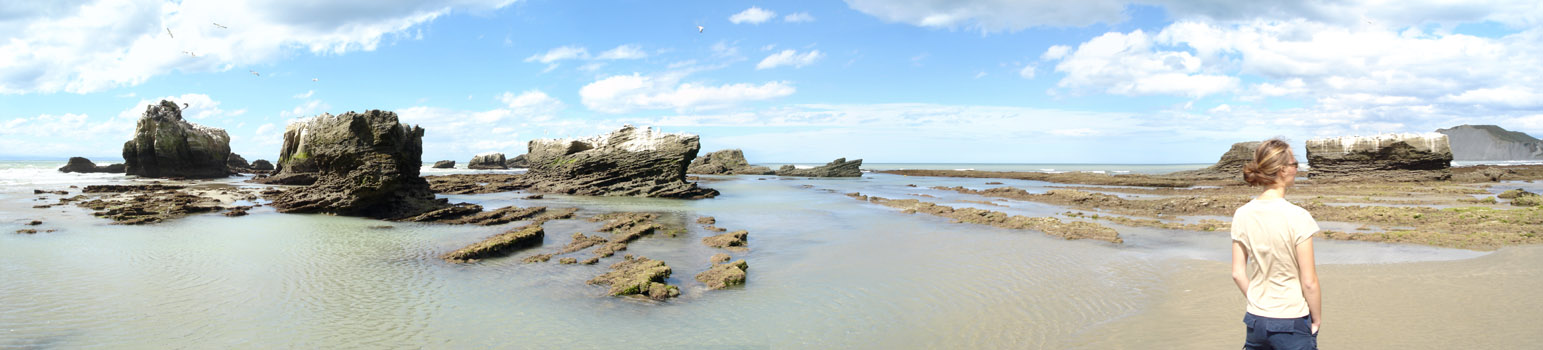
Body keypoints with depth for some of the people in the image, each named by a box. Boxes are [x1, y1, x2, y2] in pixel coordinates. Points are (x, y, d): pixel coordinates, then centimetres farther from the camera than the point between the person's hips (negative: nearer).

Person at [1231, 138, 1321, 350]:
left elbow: (1238, 273, 3)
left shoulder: (1242, 215, -3)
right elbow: (1309, 282, -13)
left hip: (1256, 320, 4)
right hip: (1292, 324, -4)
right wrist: (1317, 319, 1)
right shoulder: (1297, 217, -17)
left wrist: (1257, 303, 16)